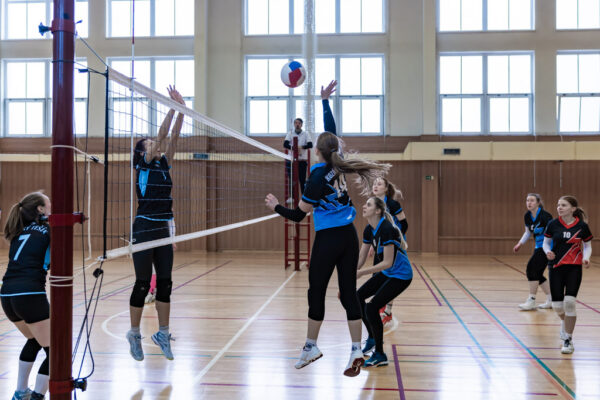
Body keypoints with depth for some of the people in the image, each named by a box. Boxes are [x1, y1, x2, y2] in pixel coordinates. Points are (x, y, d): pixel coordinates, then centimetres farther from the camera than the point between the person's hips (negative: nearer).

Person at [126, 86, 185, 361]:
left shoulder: (163, 164, 13)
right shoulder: (143, 165, -4)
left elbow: (173, 136, 5)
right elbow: (162, 134, -12)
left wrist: (181, 109, -1)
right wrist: (173, 107, -12)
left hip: (163, 230, 6)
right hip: (144, 228, -6)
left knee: (165, 283, 8)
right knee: (143, 284, 0)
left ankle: (163, 333, 18)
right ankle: (134, 335, 14)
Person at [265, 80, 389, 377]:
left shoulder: (318, 177, -14)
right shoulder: (338, 165, 2)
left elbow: (298, 215, -8)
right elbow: (332, 132, 18)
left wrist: (275, 206, 8)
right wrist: (325, 100, 25)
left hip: (328, 239, -6)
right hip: (349, 236, 6)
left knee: (316, 292, 7)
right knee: (349, 292, 6)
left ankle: (311, 347, 18)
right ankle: (356, 350, 4)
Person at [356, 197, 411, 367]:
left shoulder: (386, 229, -26)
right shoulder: (369, 230, 0)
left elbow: (387, 262, -28)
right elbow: (360, 258, 4)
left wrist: (361, 273, -28)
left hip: (400, 275, -9)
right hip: (385, 273, 9)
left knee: (372, 308, -16)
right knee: (358, 297, 9)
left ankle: (380, 356, -2)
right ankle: (373, 338, 28)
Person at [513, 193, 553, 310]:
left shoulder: (544, 215, -19)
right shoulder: (527, 216, 4)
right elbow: (528, 232, 19)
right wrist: (520, 244, 9)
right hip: (538, 247, 8)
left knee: (532, 268, -17)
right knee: (537, 274, 6)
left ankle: (531, 301, -10)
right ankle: (551, 300, 20)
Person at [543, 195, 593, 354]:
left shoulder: (582, 226, -5)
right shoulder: (553, 224, -3)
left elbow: (588, 246, 8)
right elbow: (546, 242, 8)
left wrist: (586, 258, -12)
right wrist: (548, 252, -14)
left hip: (574, 268, -2)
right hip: (556, 267, 2)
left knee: (569, 302, -14)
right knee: (557, 305, 3)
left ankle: (568, 340, 0)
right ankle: (565, 322, 40)